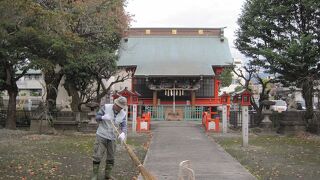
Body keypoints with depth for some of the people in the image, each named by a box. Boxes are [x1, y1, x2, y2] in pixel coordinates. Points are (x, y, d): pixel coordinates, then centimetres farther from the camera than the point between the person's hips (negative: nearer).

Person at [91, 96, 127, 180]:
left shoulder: (123, 114, -1)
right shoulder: (106, 107, -9)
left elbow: (124, 126, -7)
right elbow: (97, 117, -5)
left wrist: (123, 133, -29)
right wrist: (103, 117, -28)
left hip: (112, 138, 3)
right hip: (101, 135, -3)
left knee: (111, 157, 10)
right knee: (97, 155, -4)